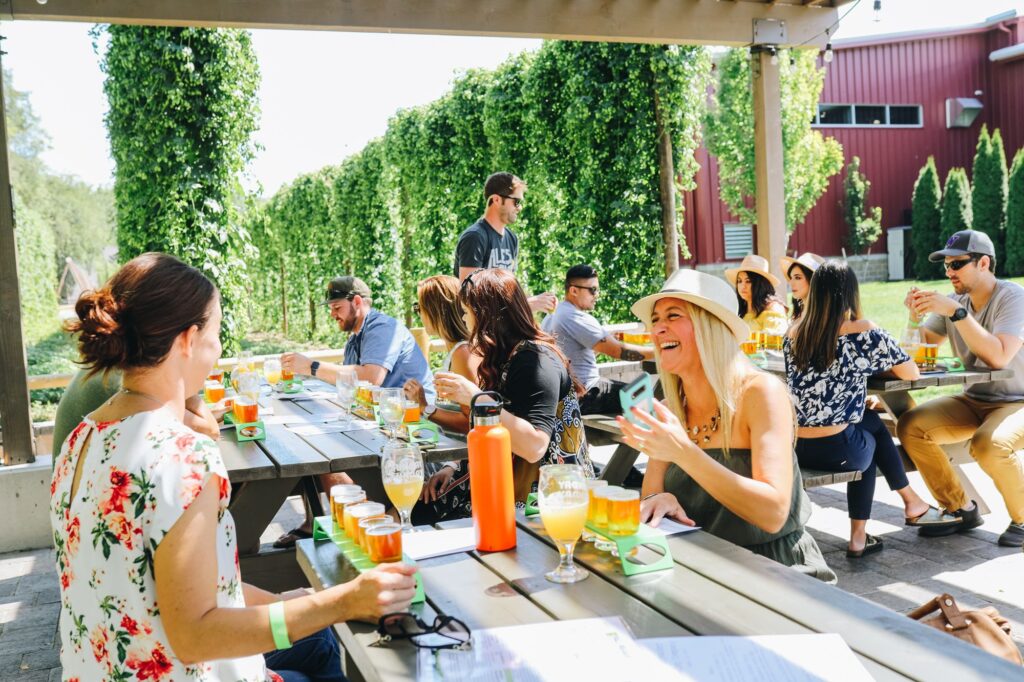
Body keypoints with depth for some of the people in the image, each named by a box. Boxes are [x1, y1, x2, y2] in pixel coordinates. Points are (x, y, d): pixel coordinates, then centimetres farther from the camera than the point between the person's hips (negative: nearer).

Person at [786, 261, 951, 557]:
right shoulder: (865, 333, -7)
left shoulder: (794, 334, 5)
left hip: (795, 449, 4)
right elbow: (911, 373, 5)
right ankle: (913, 505, 39)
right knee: (873, 425, 28)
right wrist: (877, 363, 23)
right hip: (838, 451, -4)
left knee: (870, 421, 28)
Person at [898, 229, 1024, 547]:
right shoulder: (955, 300, 3)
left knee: (989, 445, -35)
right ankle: (962, 509, 3)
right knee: (910, 427, -14)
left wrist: (956, 313, -32)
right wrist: (915, 316, -14)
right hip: (974, 401, 7)